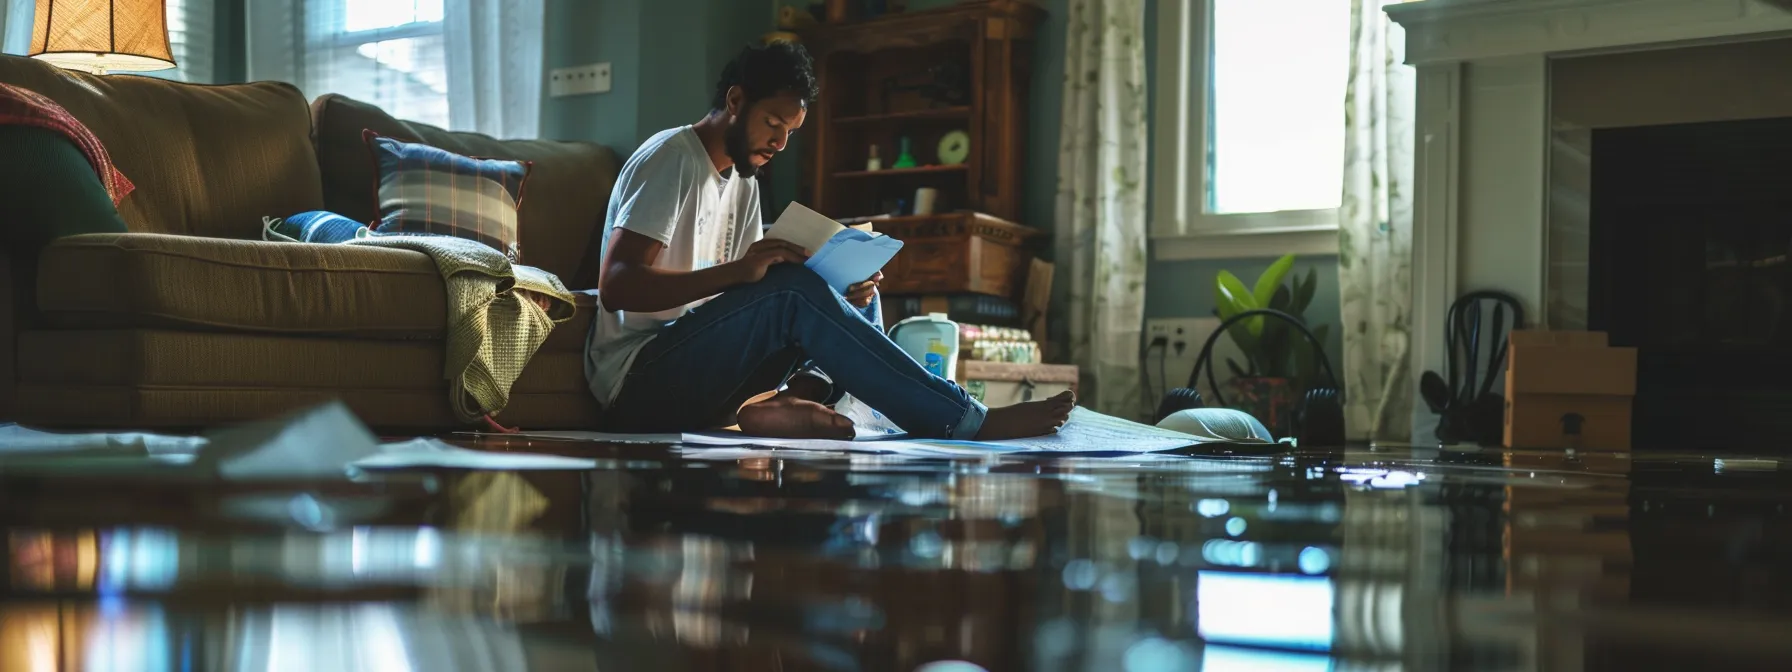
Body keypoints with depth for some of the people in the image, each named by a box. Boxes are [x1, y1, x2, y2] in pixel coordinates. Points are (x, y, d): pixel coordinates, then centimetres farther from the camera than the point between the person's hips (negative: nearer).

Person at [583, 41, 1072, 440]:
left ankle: (781, 403, -30)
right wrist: (737, 272, -30)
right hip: (637, 380, -9)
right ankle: (970, 422, -32)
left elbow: (756, 292, 11)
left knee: (858, 299, 3)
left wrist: (838, 293, -9)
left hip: (701, 365, 9)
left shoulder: (743, 182, 20)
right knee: (792, 290, -29)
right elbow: (616, 287, -20)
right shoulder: (670, 157, -8)